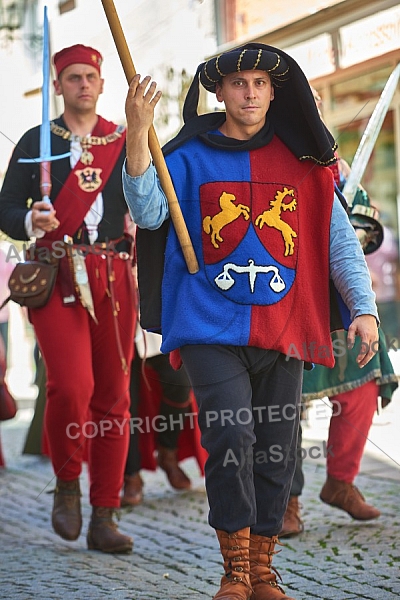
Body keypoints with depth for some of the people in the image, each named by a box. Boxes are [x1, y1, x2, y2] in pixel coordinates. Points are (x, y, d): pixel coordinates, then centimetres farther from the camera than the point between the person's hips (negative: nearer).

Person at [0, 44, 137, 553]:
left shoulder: (125, 143, 14)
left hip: (114, 277, 2)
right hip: (57, 277, -2)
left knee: (113, 394, 1)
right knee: (71, 386, -19)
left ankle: (103, 518, 9)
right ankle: (67, 483, 9)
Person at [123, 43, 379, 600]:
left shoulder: (303, 163, 10)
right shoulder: (188, 156, 5)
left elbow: (340, 239, 10)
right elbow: (149, 213, -10)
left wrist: (363, 307, -2)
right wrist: (138, 134, -21)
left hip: (284, 331, 3)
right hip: (212, 328, -3)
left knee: (277, 451, 6)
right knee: (232, 437, -18)